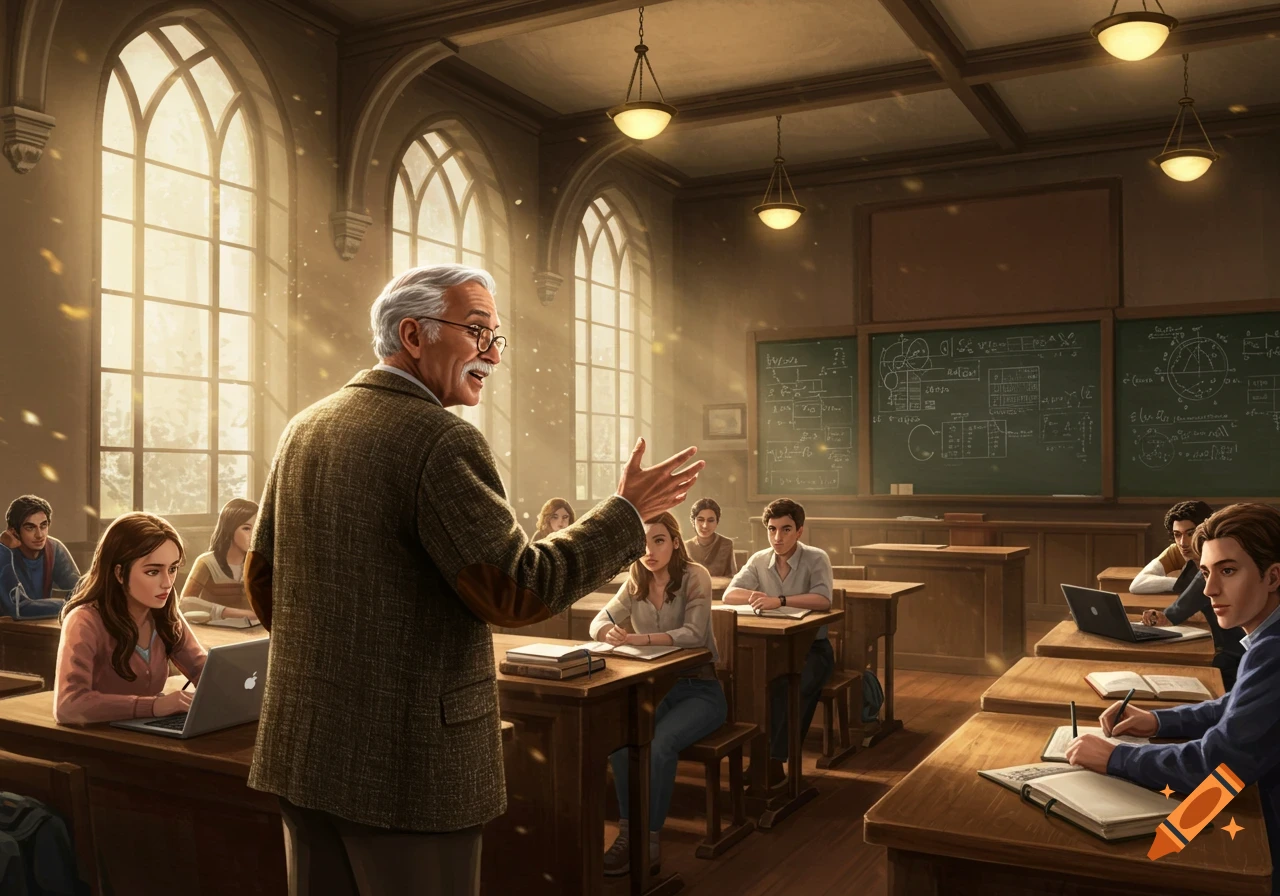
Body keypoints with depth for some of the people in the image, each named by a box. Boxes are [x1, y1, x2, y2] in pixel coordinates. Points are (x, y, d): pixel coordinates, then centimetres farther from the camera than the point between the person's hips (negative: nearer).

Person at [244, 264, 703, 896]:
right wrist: (627, 511, -10)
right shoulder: (441, 440, -17)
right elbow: (515, 592, -20)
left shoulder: (304, 429, 7)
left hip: (300, 748, 8)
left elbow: (261, 579, 13)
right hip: (405, 765, -8)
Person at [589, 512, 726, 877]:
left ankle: (648, 841, -18)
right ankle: (628, 831, -16)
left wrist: (640, 638, -39)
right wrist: (610, 633, -28)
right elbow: (598, 622, -1)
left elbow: (694, 635, -25)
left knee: (660, 742, -31)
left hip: (700, 688, -4)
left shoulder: (695, 576, -12)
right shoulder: (635, 583, 4)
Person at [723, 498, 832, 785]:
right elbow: (729, 594, -1)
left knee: (795, 684, -33)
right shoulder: (758, 560, 4)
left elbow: (823, 600, -25)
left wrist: (779, 601, -35)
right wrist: (753, 596, -23)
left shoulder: (816, 559, -9)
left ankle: (773, 760, -23)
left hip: (811, 646, -3)